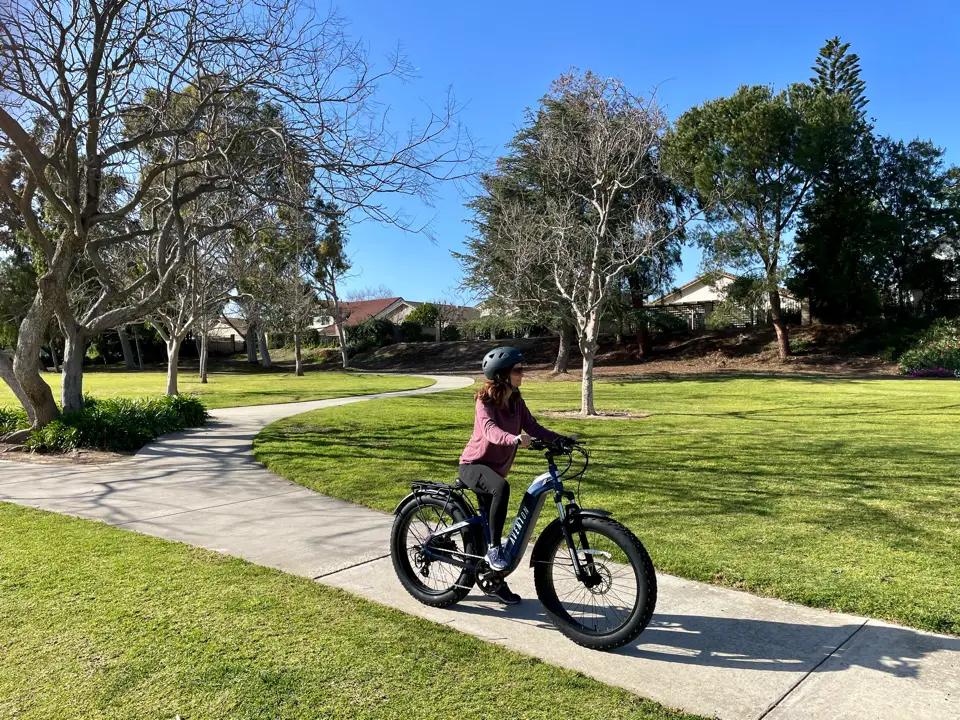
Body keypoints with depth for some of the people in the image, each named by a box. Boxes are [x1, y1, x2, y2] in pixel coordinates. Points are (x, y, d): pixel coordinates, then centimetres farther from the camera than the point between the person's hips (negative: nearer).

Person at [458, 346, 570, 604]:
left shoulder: (516, 403, 0)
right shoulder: (485, 401, -20)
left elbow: (533, 427, -6)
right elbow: (490, 431, -37)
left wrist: (561, 439, -20)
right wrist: (516, 439, -55)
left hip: (494, 467, 7)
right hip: (473, 465, -7)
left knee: (492, 524, 12)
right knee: (501, 488, -37)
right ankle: (494, 548, -22)